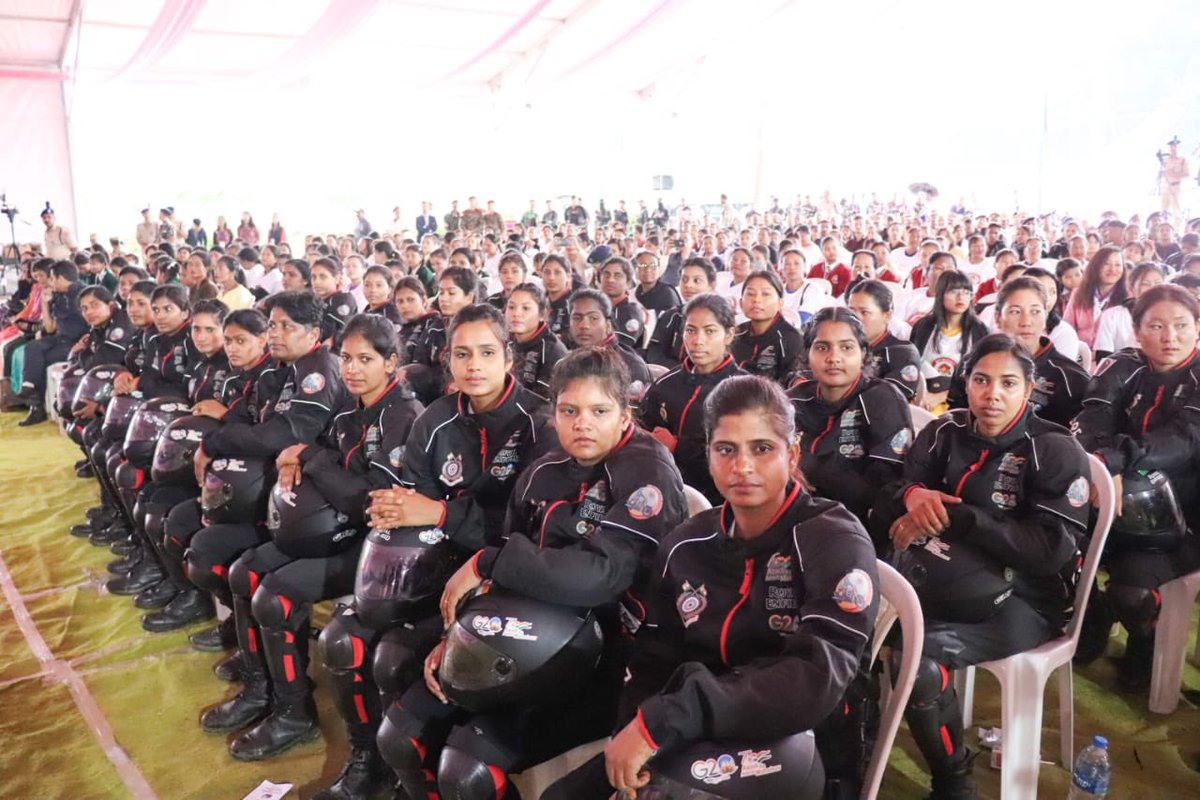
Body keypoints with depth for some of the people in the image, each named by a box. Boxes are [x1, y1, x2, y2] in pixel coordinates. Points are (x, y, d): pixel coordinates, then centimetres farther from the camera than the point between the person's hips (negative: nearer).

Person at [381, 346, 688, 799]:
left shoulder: (649, 474, -15)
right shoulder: (544, 473, 7)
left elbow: (598, 575, -30)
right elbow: (510, 573, 15)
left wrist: (486, 563, -23)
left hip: (608, 660, -7)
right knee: (400, 736, 4)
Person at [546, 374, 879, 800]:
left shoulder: (834, 541, -13)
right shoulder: (686, 545, 4)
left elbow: (817, 680, -26)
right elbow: (653, 663, 6)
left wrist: (663, 721, -31)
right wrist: (637, 735, -16)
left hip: (805, 759, -4)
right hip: (699, 749, 5)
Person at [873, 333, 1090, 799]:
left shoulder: (1055, 452, -6)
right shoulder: (944, 433, 6)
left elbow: (1054, 549, -18)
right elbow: (885, 513, 3)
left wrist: (954, 516, -24)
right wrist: (910, 494, -22)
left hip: (1025, 601, -4)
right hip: (950, 587, 5)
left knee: (919, 657, -30)